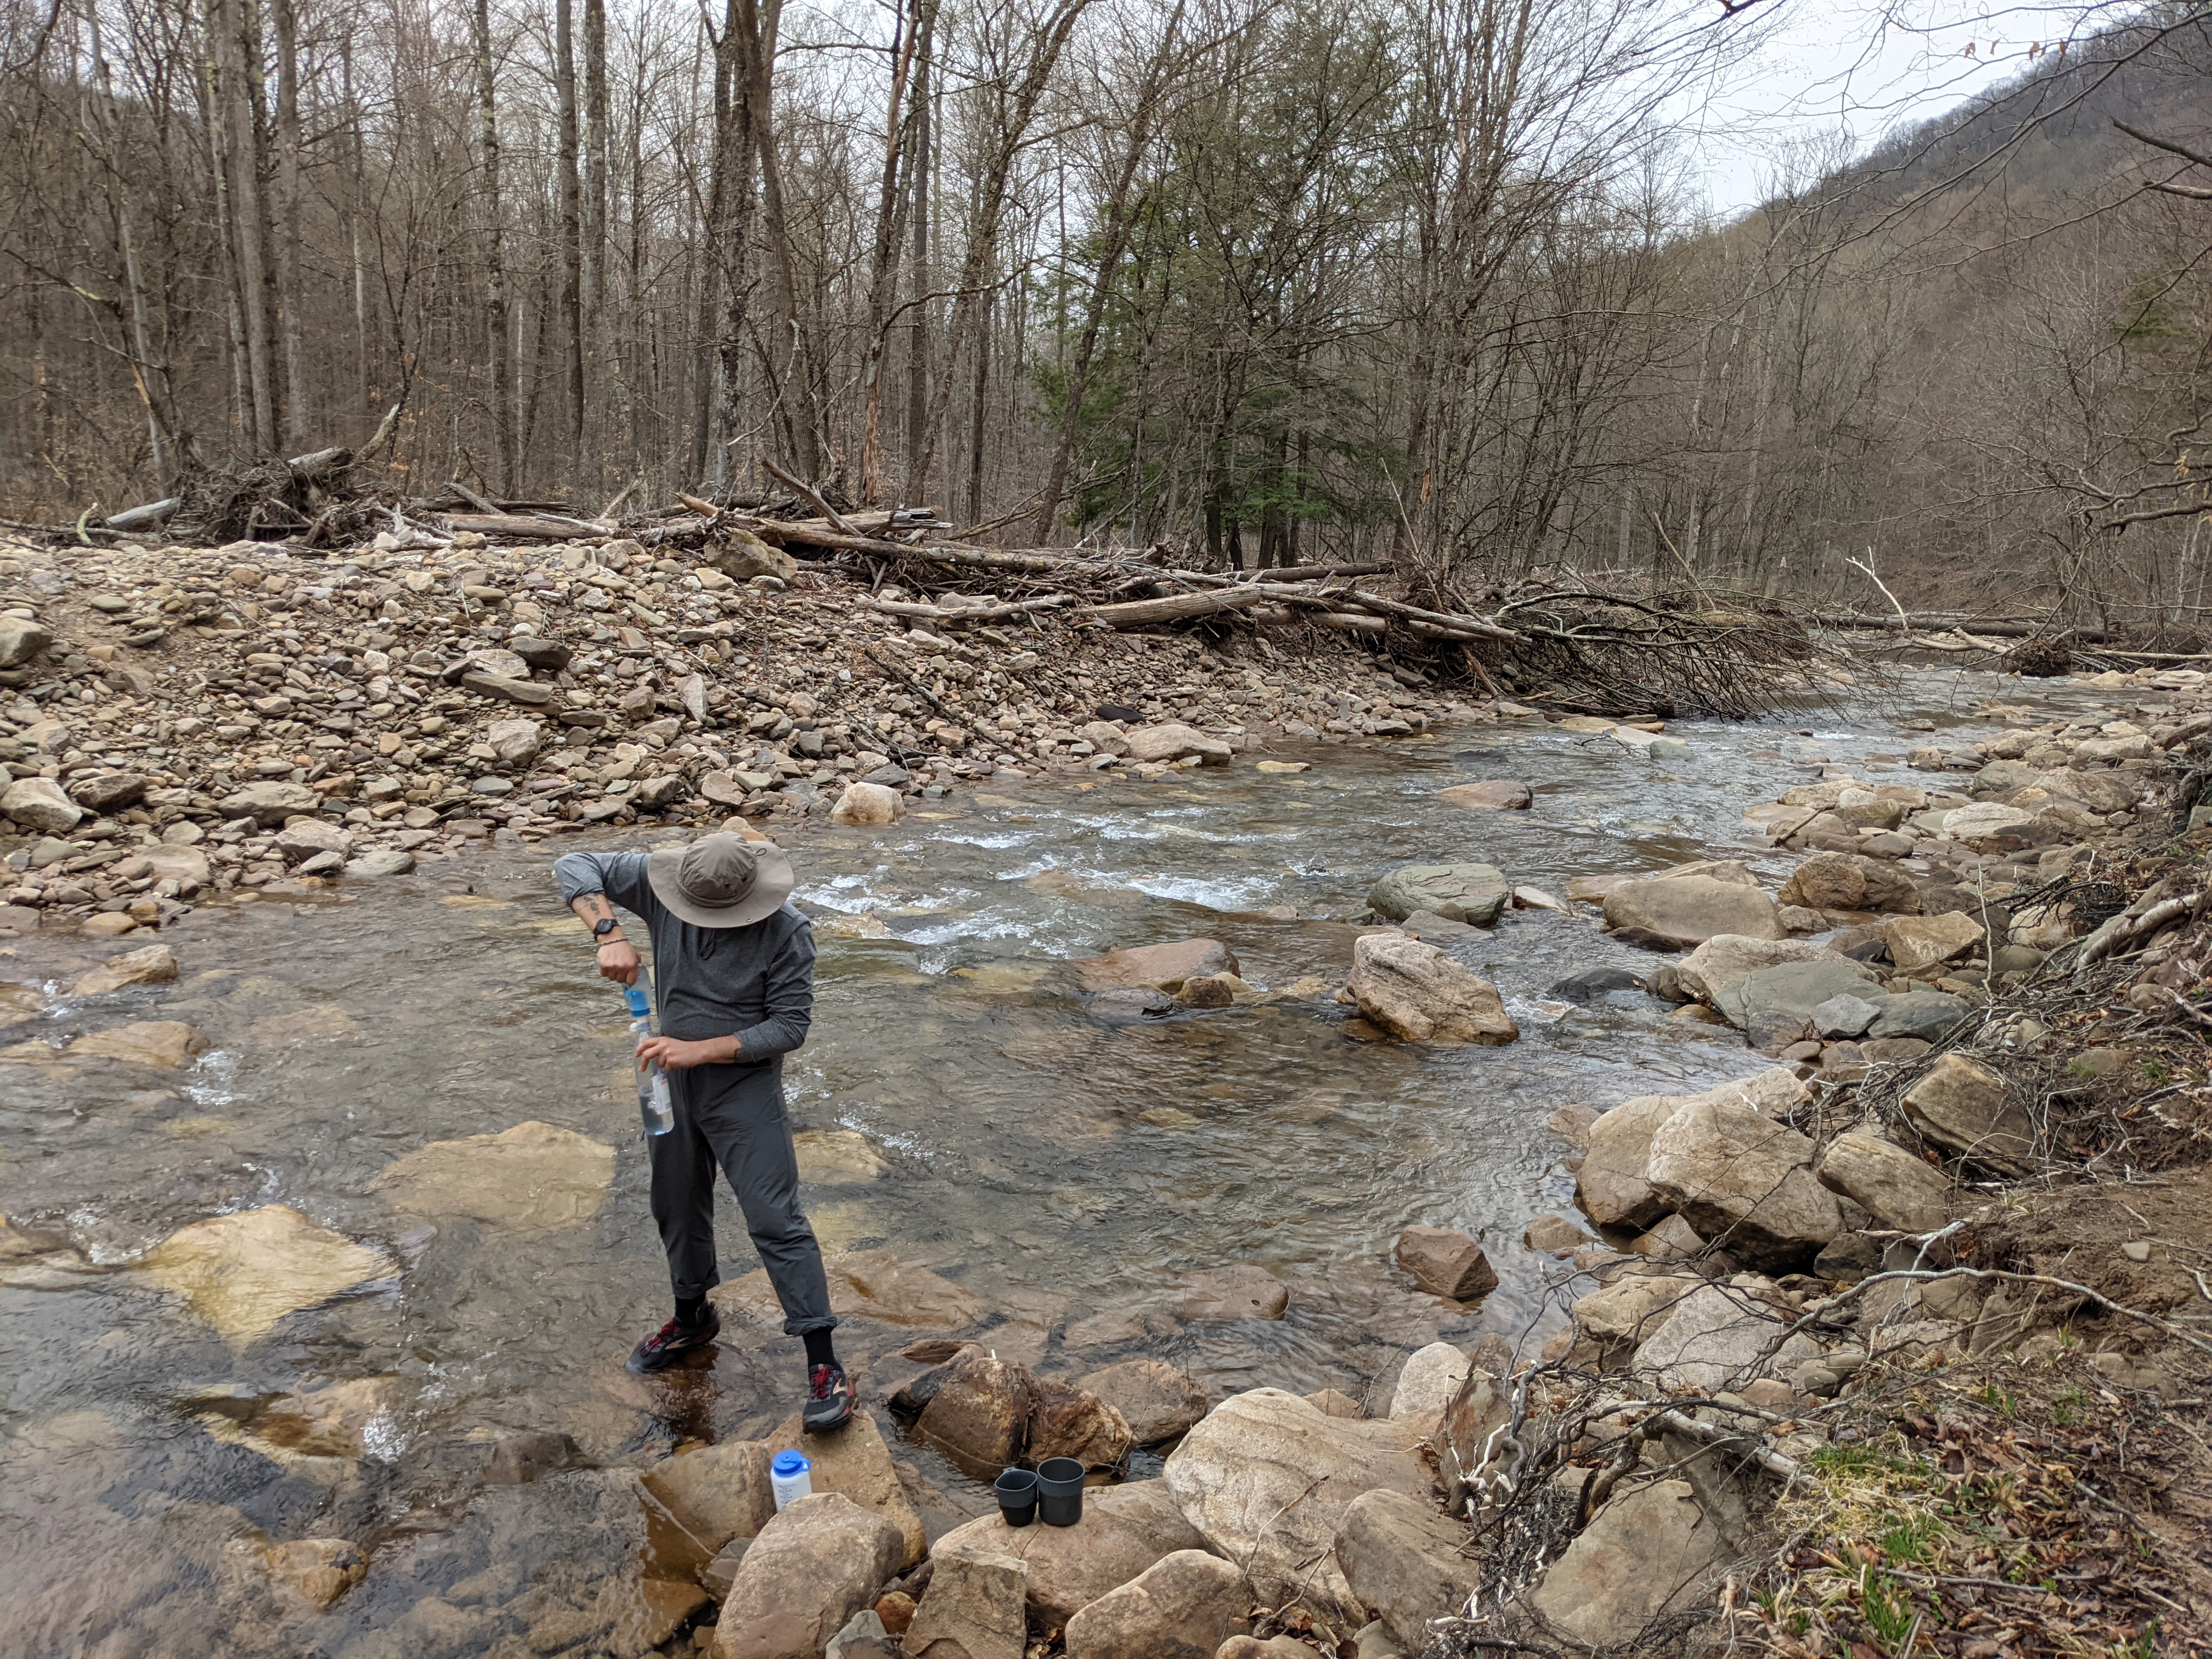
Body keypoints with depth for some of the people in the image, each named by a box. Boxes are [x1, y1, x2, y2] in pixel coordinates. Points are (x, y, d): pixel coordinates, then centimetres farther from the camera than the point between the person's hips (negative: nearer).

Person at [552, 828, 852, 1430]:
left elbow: (790, 1025, -19)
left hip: (746, 1088, -5)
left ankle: (824, 1367, -1)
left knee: (776, 1222, -8)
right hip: (674, 1082, 5)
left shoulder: (786, 933, -23)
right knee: (678, 1209, 21)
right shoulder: (663, 883, -13)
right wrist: (609, 933, -28)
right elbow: (574, 867, -11)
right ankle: (693, 1319, 46)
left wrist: (701, 1050, -26)